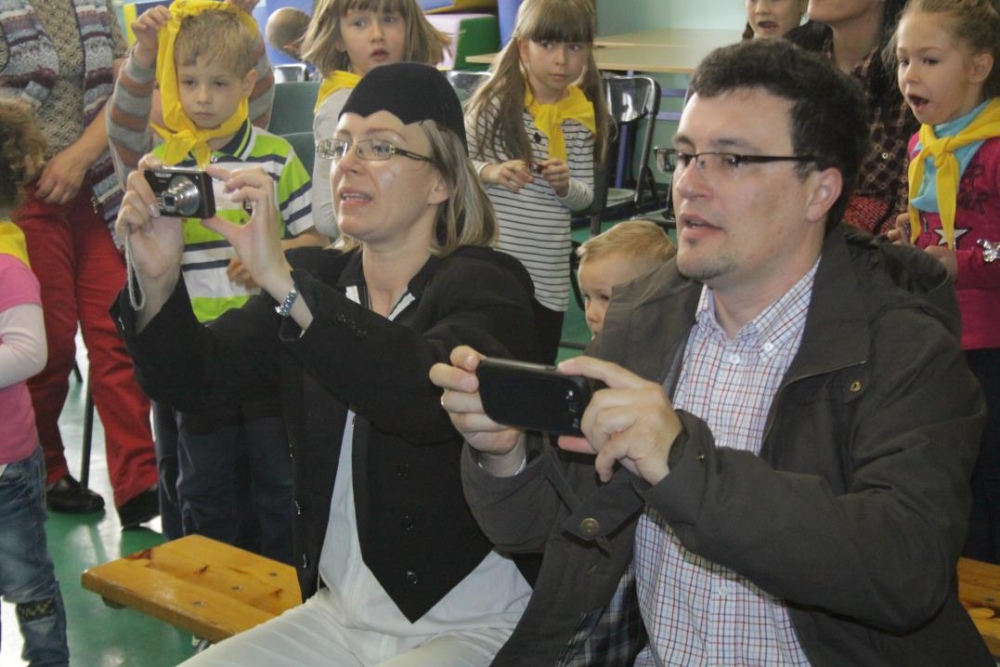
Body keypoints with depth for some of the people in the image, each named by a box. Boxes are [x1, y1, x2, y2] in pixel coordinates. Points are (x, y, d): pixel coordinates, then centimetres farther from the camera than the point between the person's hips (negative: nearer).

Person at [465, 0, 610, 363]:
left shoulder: (580, 115, 4)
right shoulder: (498, 101, -6)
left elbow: (584, 196, 7)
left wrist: (564, 185, -14)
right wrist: (490, 172, -20)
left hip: (548, 271, 3)